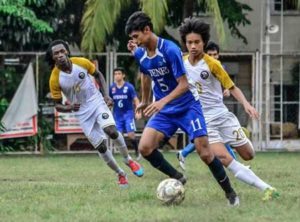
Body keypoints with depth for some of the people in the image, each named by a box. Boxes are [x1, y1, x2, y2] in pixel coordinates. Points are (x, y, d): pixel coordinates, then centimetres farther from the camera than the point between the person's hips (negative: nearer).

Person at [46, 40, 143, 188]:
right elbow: (57, 105, -6)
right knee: (100, 147, -2)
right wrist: (69, 107, -28)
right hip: (82, 113, 0)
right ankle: (120, 174, 19)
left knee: (111, 131, -25)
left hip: (97, 102, 0)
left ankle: (128, 160, 0)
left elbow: (98, 75, 7)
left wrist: (106, 95, -4)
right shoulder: (55, 79, -17)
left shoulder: (81, 63, -13)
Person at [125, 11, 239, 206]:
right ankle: (177, 178, 6)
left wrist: (163, 101, -36)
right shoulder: (140, 54, -3)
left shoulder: (170, 50, -23)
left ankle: (230, 193, 8)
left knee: (205, 153, -11)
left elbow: (184, 84, -23)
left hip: (187, 107, -5)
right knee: (145, 147, -16)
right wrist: (145, 101, 30)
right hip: (164, 110, 6)